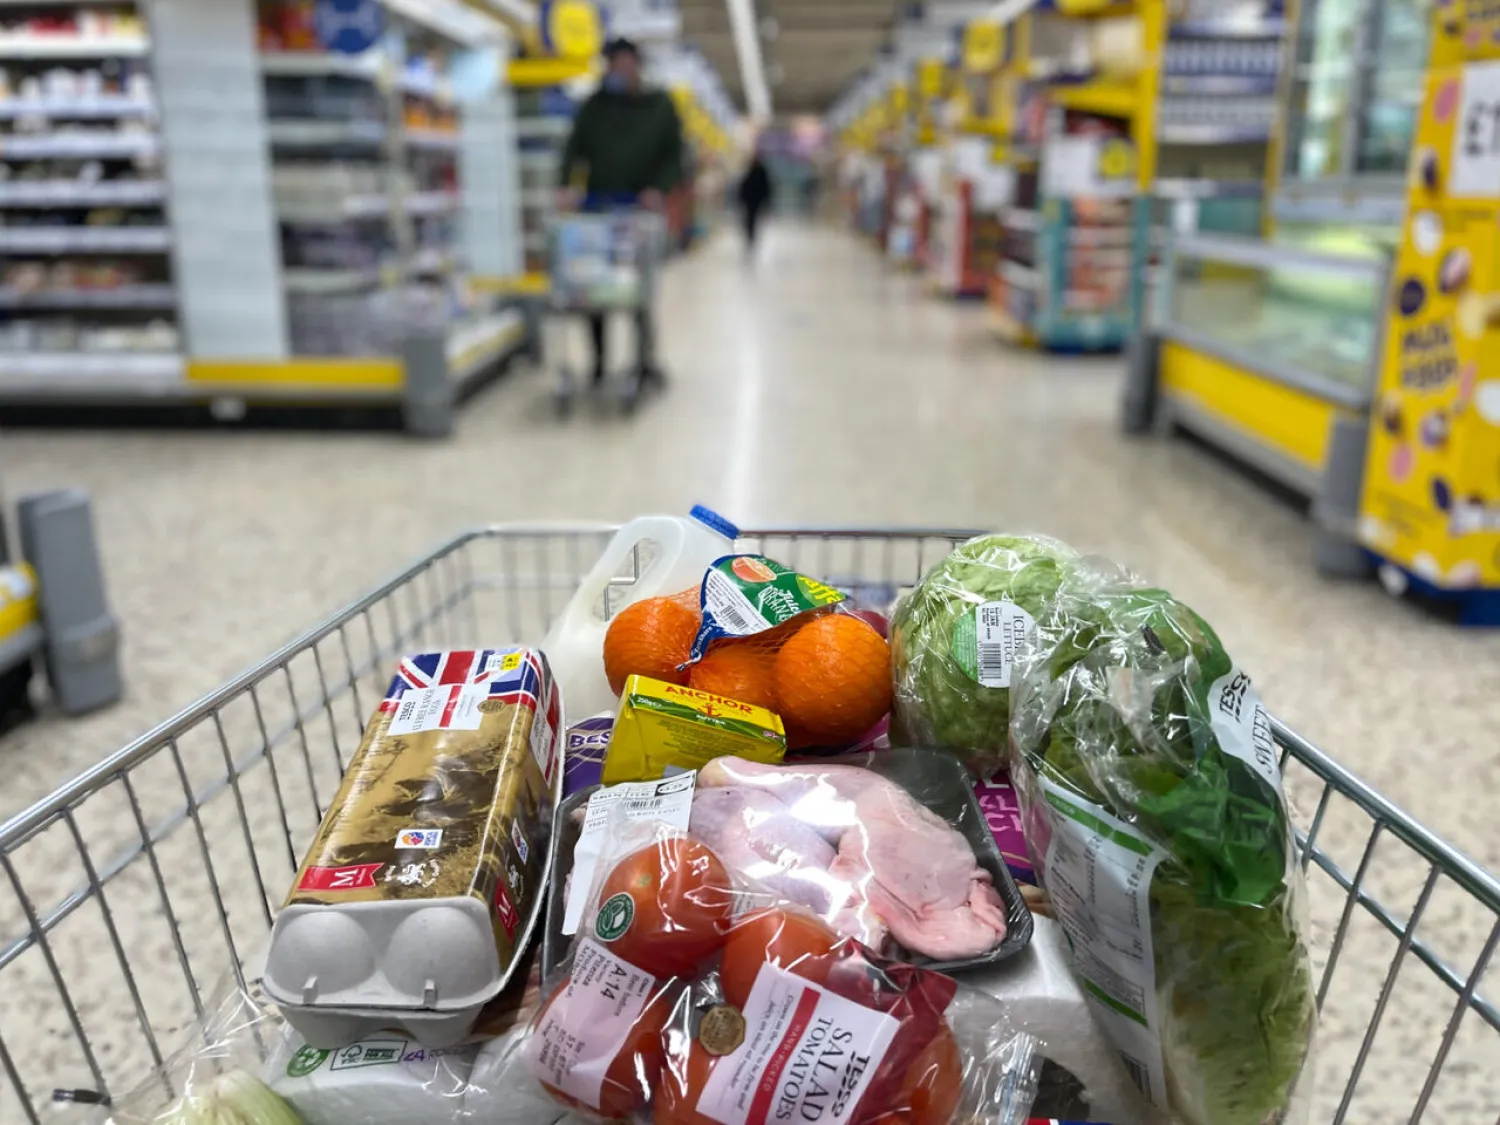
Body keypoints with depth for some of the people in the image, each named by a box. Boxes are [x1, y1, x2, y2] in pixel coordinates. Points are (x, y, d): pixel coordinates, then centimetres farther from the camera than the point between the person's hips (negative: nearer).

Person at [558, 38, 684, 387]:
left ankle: (645, 358, 9)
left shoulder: (660, 105, 8)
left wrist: (659, 188, -13)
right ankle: (598, 360, 8)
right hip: (598, 203, 1)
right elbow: (574, 148, 1)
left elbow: (674, 154, 4)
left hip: (640, 205, -1)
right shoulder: (595, 105, 9)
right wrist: (567, 185, -16)